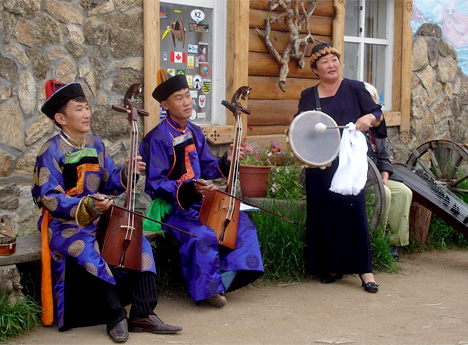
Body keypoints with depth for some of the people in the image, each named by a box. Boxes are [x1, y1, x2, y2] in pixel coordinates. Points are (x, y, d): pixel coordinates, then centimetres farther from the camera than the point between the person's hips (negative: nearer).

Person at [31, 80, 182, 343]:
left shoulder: (96, 144, 7)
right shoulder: (52, 152, -12)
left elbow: (110, 182, 10)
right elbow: (48, 197, -19)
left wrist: (127, 173, -13)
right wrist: (88, 205, -32)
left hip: (97, 220, 6)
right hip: (64, 224, -6)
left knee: (138, 242, -12)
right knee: (90, 254, -33)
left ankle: (143, 314, -10)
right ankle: (116, 317, -16)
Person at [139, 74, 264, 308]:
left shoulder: (194, 133, 11)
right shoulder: (157, 139, -13)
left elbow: (207, 169, 16)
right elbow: (155, 184, -16)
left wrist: (226, 161, -5)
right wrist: (190, 189, -30)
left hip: (200, 201, 8)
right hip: (172, 207, -8)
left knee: (240, 223, -8)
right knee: (202, 236, -32)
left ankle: (221, 282, -3)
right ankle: (207, 290, -9)